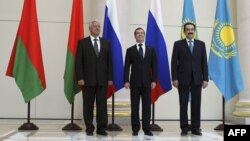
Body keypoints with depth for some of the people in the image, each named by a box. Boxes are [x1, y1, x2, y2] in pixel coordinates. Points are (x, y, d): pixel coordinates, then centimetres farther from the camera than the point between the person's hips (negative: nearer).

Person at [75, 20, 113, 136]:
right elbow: (78, 62, -1)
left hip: (102, 79, 2)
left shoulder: (106, 43, 11)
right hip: (88, 79, -2)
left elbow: (109, 62, 9)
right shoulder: (82, 42, 3)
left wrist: (110, 78, 2)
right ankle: (89, 128, 13)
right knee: (88, 105, 4)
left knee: (102, 105, 3)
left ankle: (101, 128, 10)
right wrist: (80, 78, -10)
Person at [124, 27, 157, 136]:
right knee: (135, 107, 2)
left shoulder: (151, 50, 10)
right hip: (135, 82, -1)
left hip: (147, 82, 1)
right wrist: (126, 81, -9)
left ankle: (146, 129, 8)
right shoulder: (130, 50, 6)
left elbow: (154, 66, 7)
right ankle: (135, 129, 8)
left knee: (146, 106, 2)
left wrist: (154, 80, -3)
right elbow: (127, 67, 1)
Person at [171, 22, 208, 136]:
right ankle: (184, 128, 9)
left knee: (196, 104, 3)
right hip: (183, 79, -2)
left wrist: (205, 78, -1)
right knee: (183, 104, 2)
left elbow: (204, 62, 6)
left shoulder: (201, 44, 9)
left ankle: (195, 128, 12)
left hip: (197, 79, 2)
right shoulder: (178, 44, 3)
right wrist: (174, 78, -8)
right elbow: (174, 62, -1)